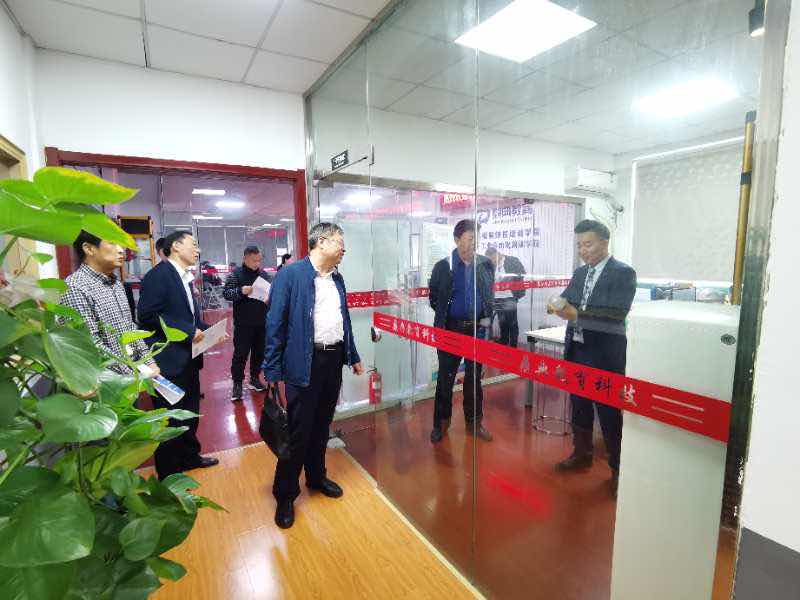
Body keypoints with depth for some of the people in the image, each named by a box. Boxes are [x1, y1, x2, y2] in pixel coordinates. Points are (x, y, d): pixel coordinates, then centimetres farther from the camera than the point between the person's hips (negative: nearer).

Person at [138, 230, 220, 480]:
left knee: (190, 412, 21)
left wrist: (207, 330, 3)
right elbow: (148, 316, -20)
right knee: (169, 420, 6)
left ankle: (189, 456, 40)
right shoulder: (159, 274, -14)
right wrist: (188, 331, -20)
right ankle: (168, 472, 23)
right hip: (169, 361, -9)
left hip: (188, 360, 9)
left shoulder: (187, 278, 13)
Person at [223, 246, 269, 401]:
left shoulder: (262, 274, 9)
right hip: (243, 323, -5)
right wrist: (241, 291, -26)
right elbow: (226, 293, -9)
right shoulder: (236, 274, -4)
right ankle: (237, 383, 10)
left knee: (259, 352, 12)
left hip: (261, 322, 5)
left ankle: (255, 378, 27)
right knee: (240, 353, 0)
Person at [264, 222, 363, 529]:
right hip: (305, 363, -6)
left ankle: (316, 476, 41)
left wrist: (353, 357, 17)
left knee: (322, 425, 20)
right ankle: (285, 495, 25)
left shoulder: (337, 278, 11)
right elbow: (275, 323, -12)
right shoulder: (291, 274, -11)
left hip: (334, 360, 6)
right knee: (298, 431, 4)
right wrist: (273, 371, -14)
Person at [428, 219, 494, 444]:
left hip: (477, 328, 2)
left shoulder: (486, 265, 3)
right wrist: (445, 316, 4)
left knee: (474, 377, 13)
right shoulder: (443, 266, -4)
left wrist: (488, 317, 2)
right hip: (451, 328, -2)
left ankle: (474, 421, 28)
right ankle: (441, 422, 22)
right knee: (445, 377, 7)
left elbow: (490, 294, 13)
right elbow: (433, 296, 4)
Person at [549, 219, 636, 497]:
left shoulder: (623, 273, -10)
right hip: (576, 350, 7)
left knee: (610, 413, 5)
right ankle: (582, 454, 37)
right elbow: (565, 299, 3)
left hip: (605, 355, -6)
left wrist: (576, 314, -29)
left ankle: (618, 470, 23)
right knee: (579, 407, 18)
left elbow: (616, 314, -21)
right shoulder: (579, 273, 10)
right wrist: (559, 304, -20)